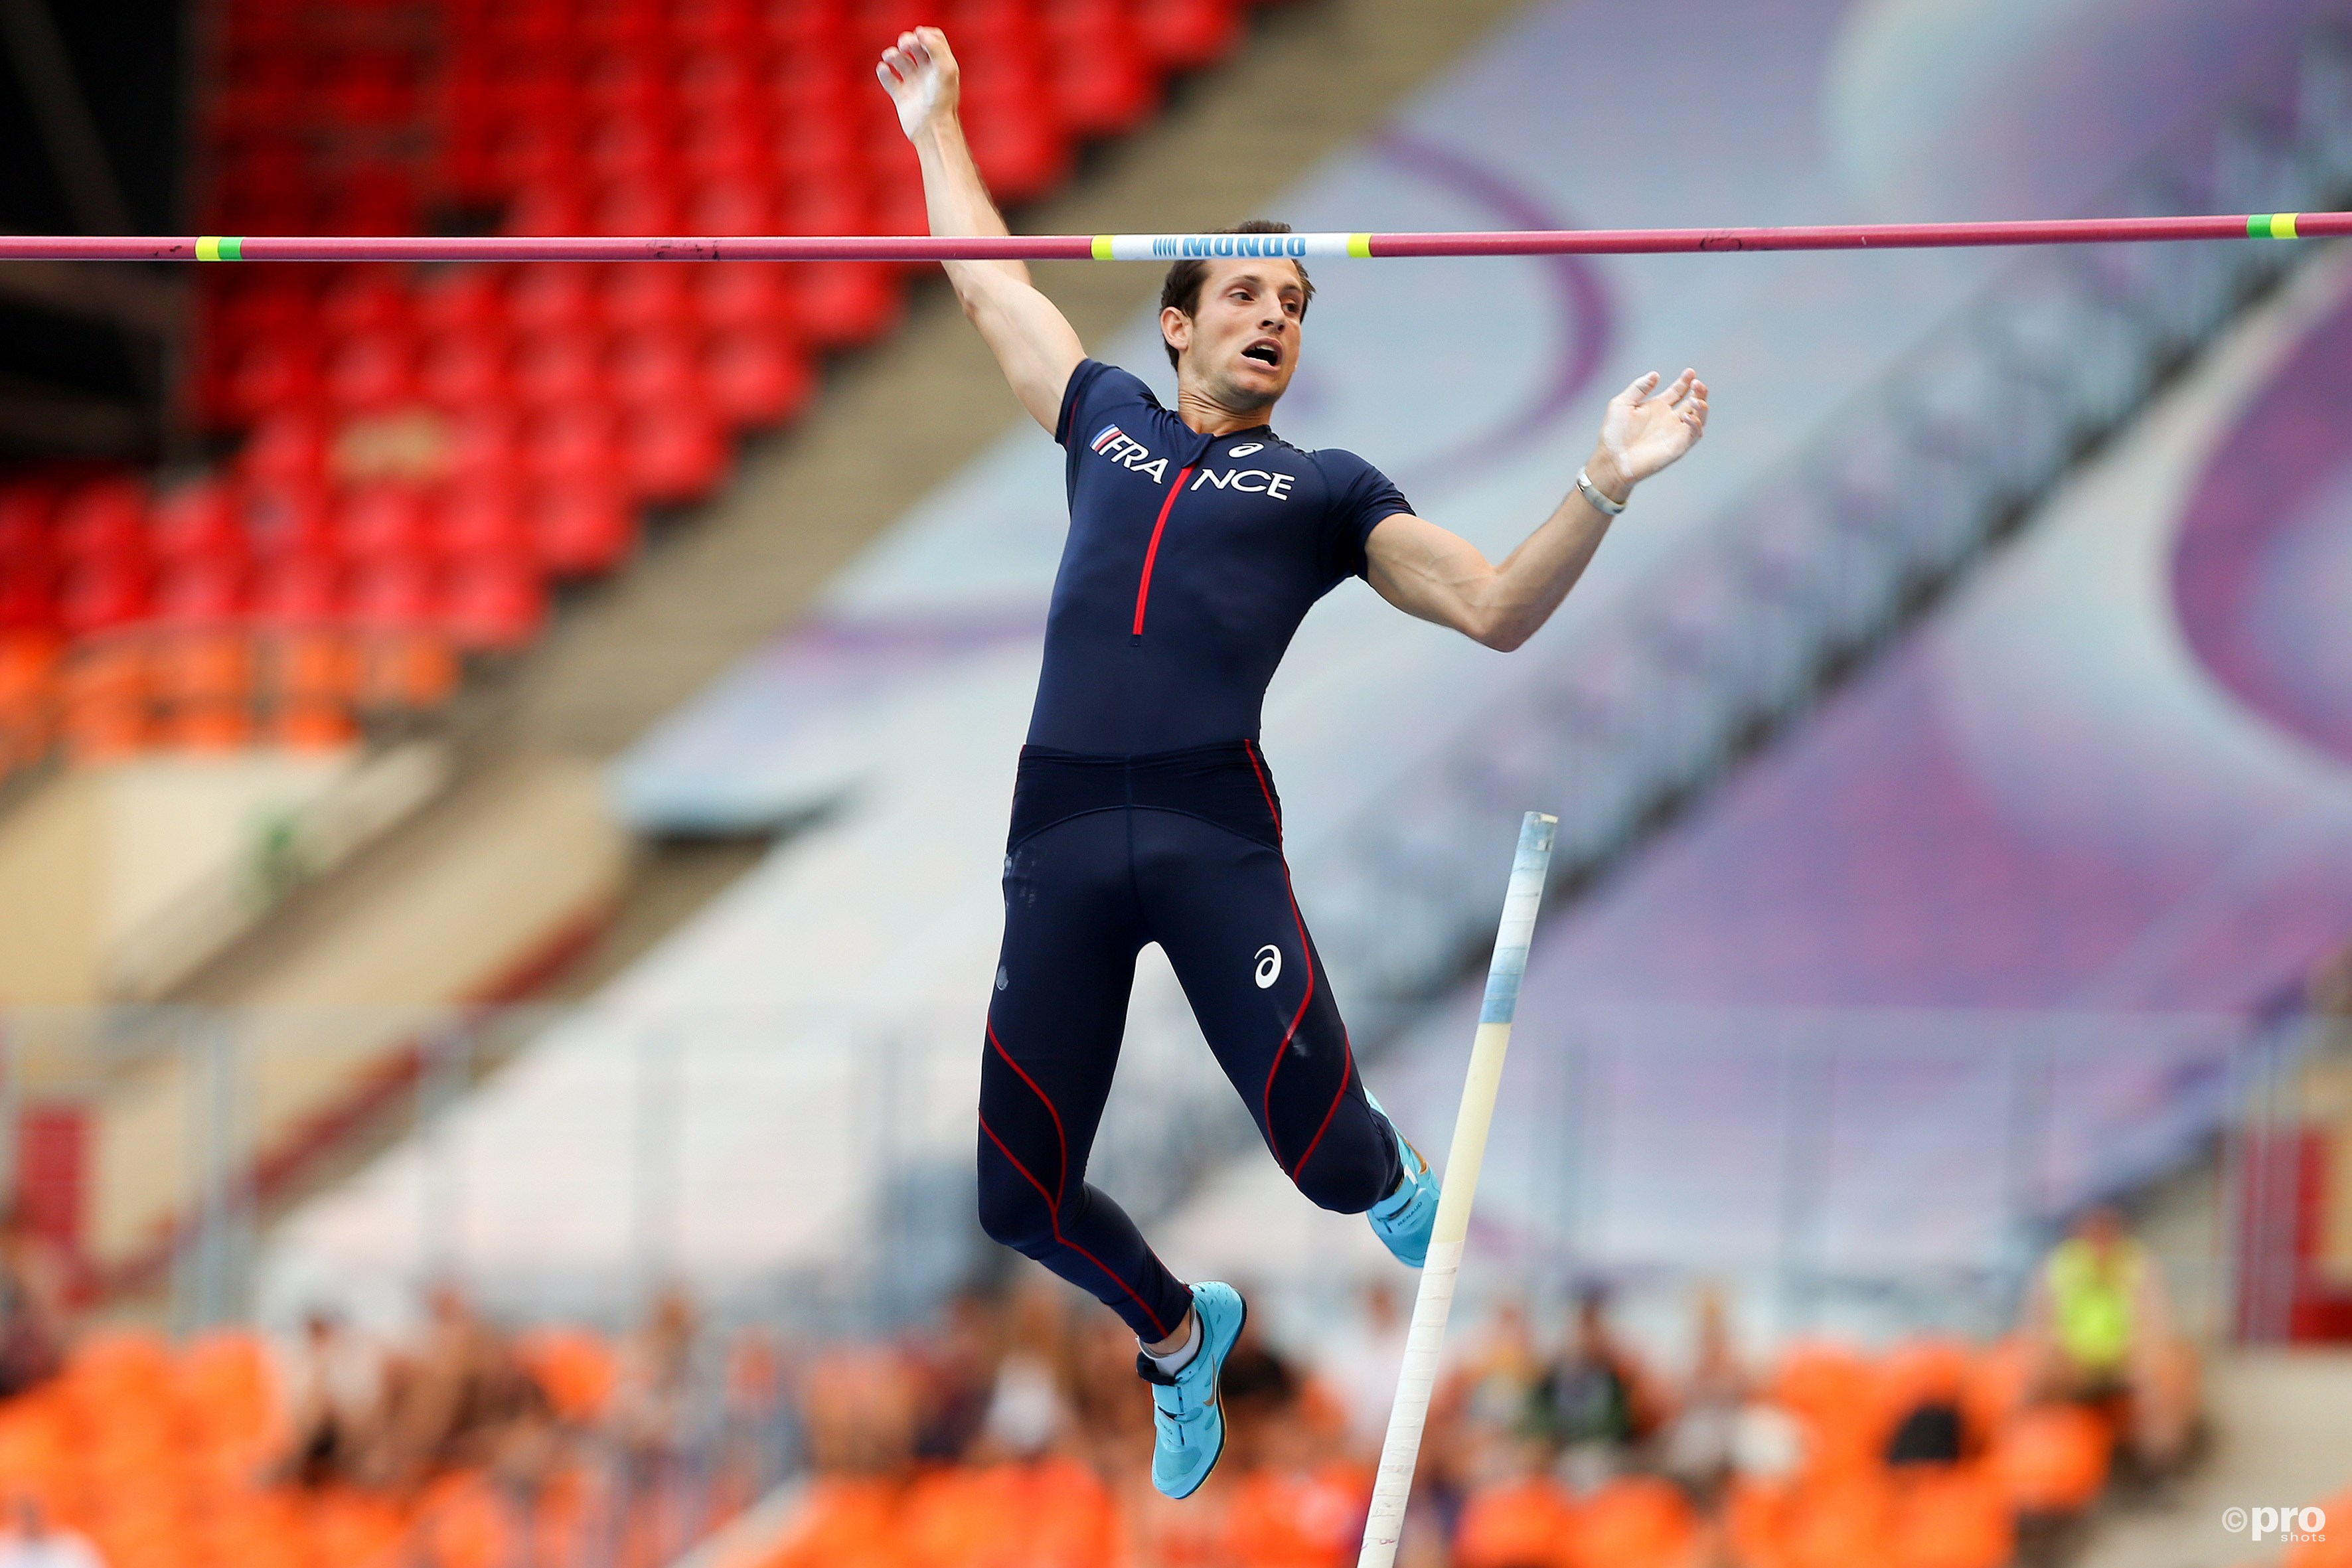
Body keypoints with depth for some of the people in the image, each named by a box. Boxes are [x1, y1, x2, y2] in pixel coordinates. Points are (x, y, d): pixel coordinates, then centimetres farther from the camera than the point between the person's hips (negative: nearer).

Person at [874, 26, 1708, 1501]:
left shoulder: (1327, 489, 17)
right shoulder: (1108, 420, 23)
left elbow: (1497, 607, 9)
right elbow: (991, 282, 37)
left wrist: (1609, 483, -4)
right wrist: (936, 128, 45)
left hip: (1214, 835, -2)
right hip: (1062, 834, 2)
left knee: (1323, 1150, -11)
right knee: (1020, 1195, 1)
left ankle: (1395, 1184, 30)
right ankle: (1177, 1335, 34)